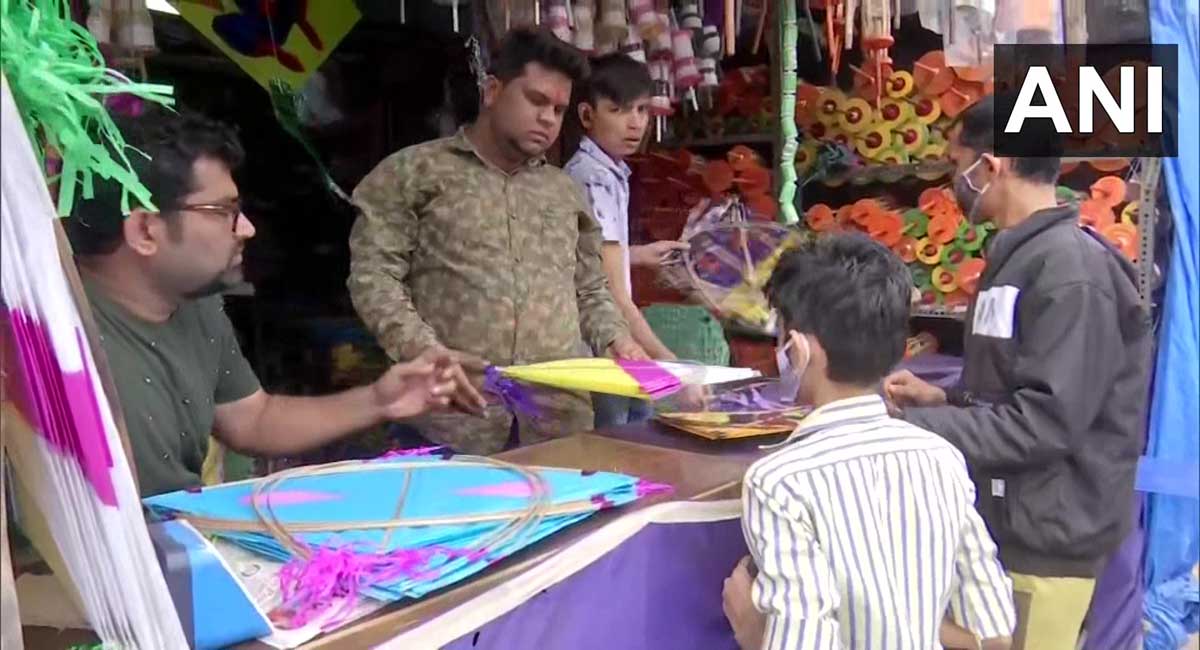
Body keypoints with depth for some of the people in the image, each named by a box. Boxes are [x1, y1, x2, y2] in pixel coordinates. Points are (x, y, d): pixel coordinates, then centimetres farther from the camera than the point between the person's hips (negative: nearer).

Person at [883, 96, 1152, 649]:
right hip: (996, 528, 9)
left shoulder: (1072, 270, -18)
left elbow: (1046, 421, -24)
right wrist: (941, 400, 6)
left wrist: (910, 428, -20)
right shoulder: (1019, 260, 12)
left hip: (1041, 546, -9)